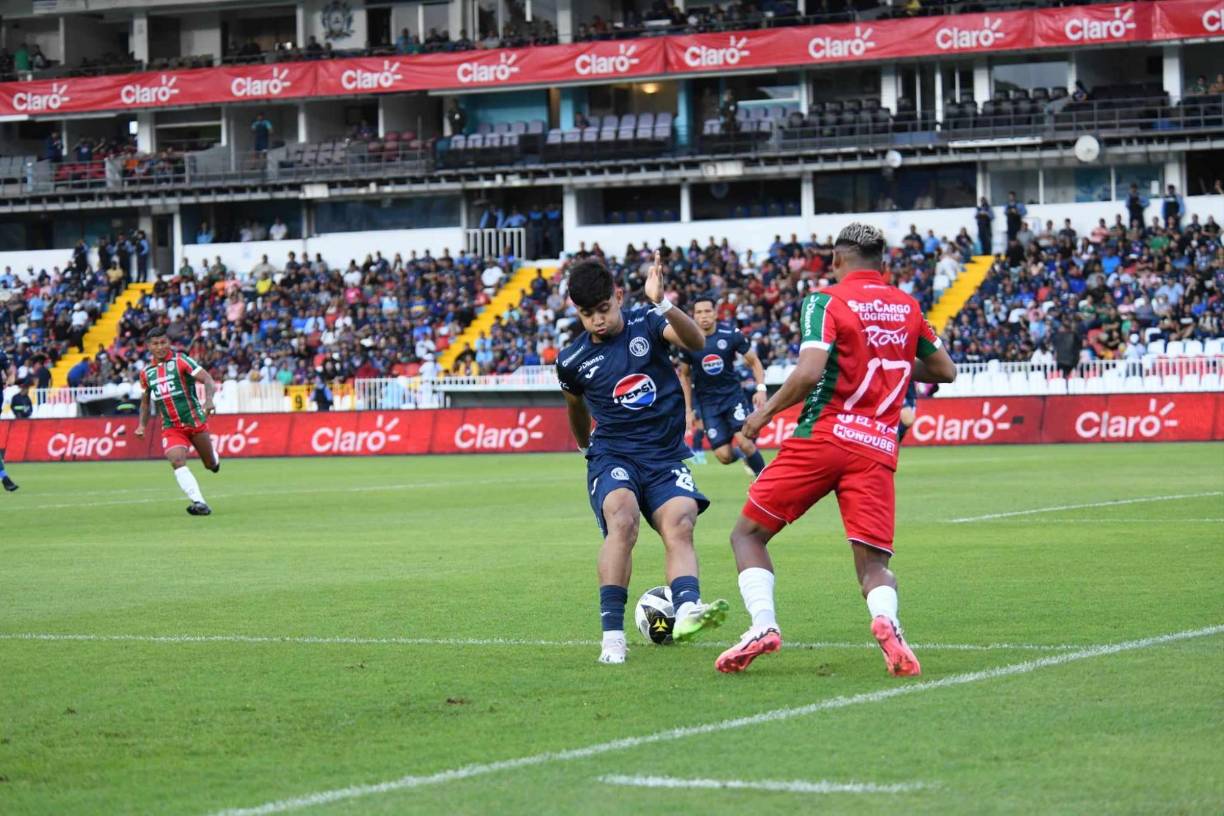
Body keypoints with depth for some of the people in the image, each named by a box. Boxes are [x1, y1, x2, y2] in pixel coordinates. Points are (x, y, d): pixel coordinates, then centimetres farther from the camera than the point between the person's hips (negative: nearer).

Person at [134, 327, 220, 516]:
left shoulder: (180, 361, -9)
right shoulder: (146, 372, 6)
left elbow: (208, 380, -16)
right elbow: (145, 400, 21)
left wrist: (209, 400, -34)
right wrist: (142, 424, 8)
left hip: (195, 422, -3)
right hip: (171, 428, 3)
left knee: (211, 464, 9)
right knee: (177, 461, -23)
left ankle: (214, 458, 49)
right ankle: (199, 503, -29)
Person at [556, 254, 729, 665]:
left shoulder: (645, 325, -1)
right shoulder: (573, 361, 4)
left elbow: (695, 342, -22)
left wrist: (661, 304, -37)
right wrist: (585, 446, 38)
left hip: (665, 457, 1)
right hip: (613, 457, -1)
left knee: (679, 526, -26)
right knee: (623, 519, -30)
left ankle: (686, 609, -49)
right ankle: (612, 634, -36)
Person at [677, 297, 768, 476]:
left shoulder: (731, 335, -9)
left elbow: (754, 362, 2)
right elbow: (684, 375, 9)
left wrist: (761, 388, -14)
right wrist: (689, 409, 7)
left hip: (733, 395, -1)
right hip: (708, 402, 1)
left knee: (744, 443, -22)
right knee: (724, 456, -8)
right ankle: (741, 454, 28)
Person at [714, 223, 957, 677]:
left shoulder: (827, 301, -1)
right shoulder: (907, 308, 15)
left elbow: (810, 372, -15)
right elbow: (945, 371, 25)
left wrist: (764, 413, -2)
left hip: (823, 436, -4)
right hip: (878, 450, 4)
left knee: (748, 533, 10)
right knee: (873, 564, 4)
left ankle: (763, 626, -8)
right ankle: (886, 621, -30)